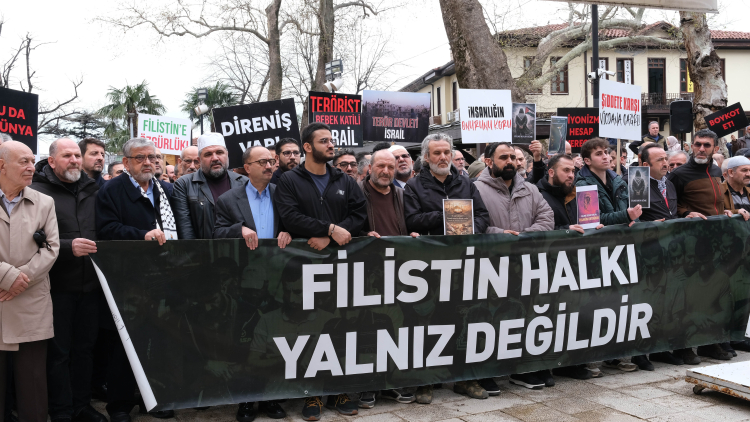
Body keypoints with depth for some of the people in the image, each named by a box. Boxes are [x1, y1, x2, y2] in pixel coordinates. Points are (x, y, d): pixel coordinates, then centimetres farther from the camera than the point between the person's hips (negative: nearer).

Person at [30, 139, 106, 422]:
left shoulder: (93, 191, 10)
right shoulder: (38, 192, -7)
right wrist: (68, 247, -25)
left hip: (89, 284, 5)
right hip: (58, 285, -5)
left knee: (85, 347, 14)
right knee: (59, 351, 5)